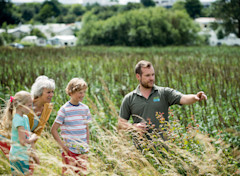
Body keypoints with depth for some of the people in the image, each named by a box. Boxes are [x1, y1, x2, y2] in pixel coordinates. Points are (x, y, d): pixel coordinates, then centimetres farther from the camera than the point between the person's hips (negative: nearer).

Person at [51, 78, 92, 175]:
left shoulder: (85, 108, 7)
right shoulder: (64, 109, -8)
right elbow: (53, 129, -6)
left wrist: (87, 145, 7)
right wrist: (62, 145, -12)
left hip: (83, 151, 4)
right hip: (69, 150, -4)